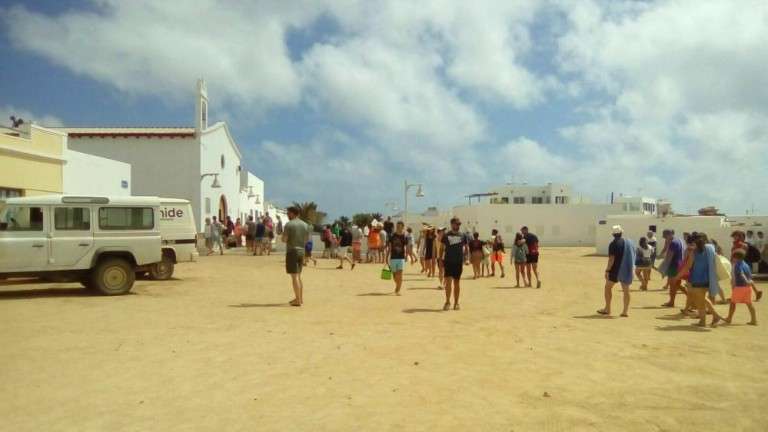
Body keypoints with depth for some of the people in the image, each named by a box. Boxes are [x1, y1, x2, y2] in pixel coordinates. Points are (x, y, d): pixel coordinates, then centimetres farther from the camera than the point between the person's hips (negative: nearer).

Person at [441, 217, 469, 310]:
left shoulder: (463, 236, 5)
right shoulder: (446, 235, 3)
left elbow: (466, 248, 11)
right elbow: (442, 248, 7)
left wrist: (465, 259, 0)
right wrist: (441, 259, -1)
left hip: (459, 262, 1)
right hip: (448, 261, -1)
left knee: (457, 282, 7)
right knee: (448, 281, -11)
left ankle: (456, 303, 16)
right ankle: (447, 301, 1)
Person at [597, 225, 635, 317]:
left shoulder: (613, 244, -12)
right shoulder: (629, 242, 7)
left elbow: (611, 259, -17)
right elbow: (633, 257, 12)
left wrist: (607, 270, -14)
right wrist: (632, 269, 20)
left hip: (616, 270, -5)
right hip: (627, 270, 5)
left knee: (608, 287, 9)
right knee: (626, 290, 7)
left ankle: (607, 309, 12)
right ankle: (626, 311, 6)